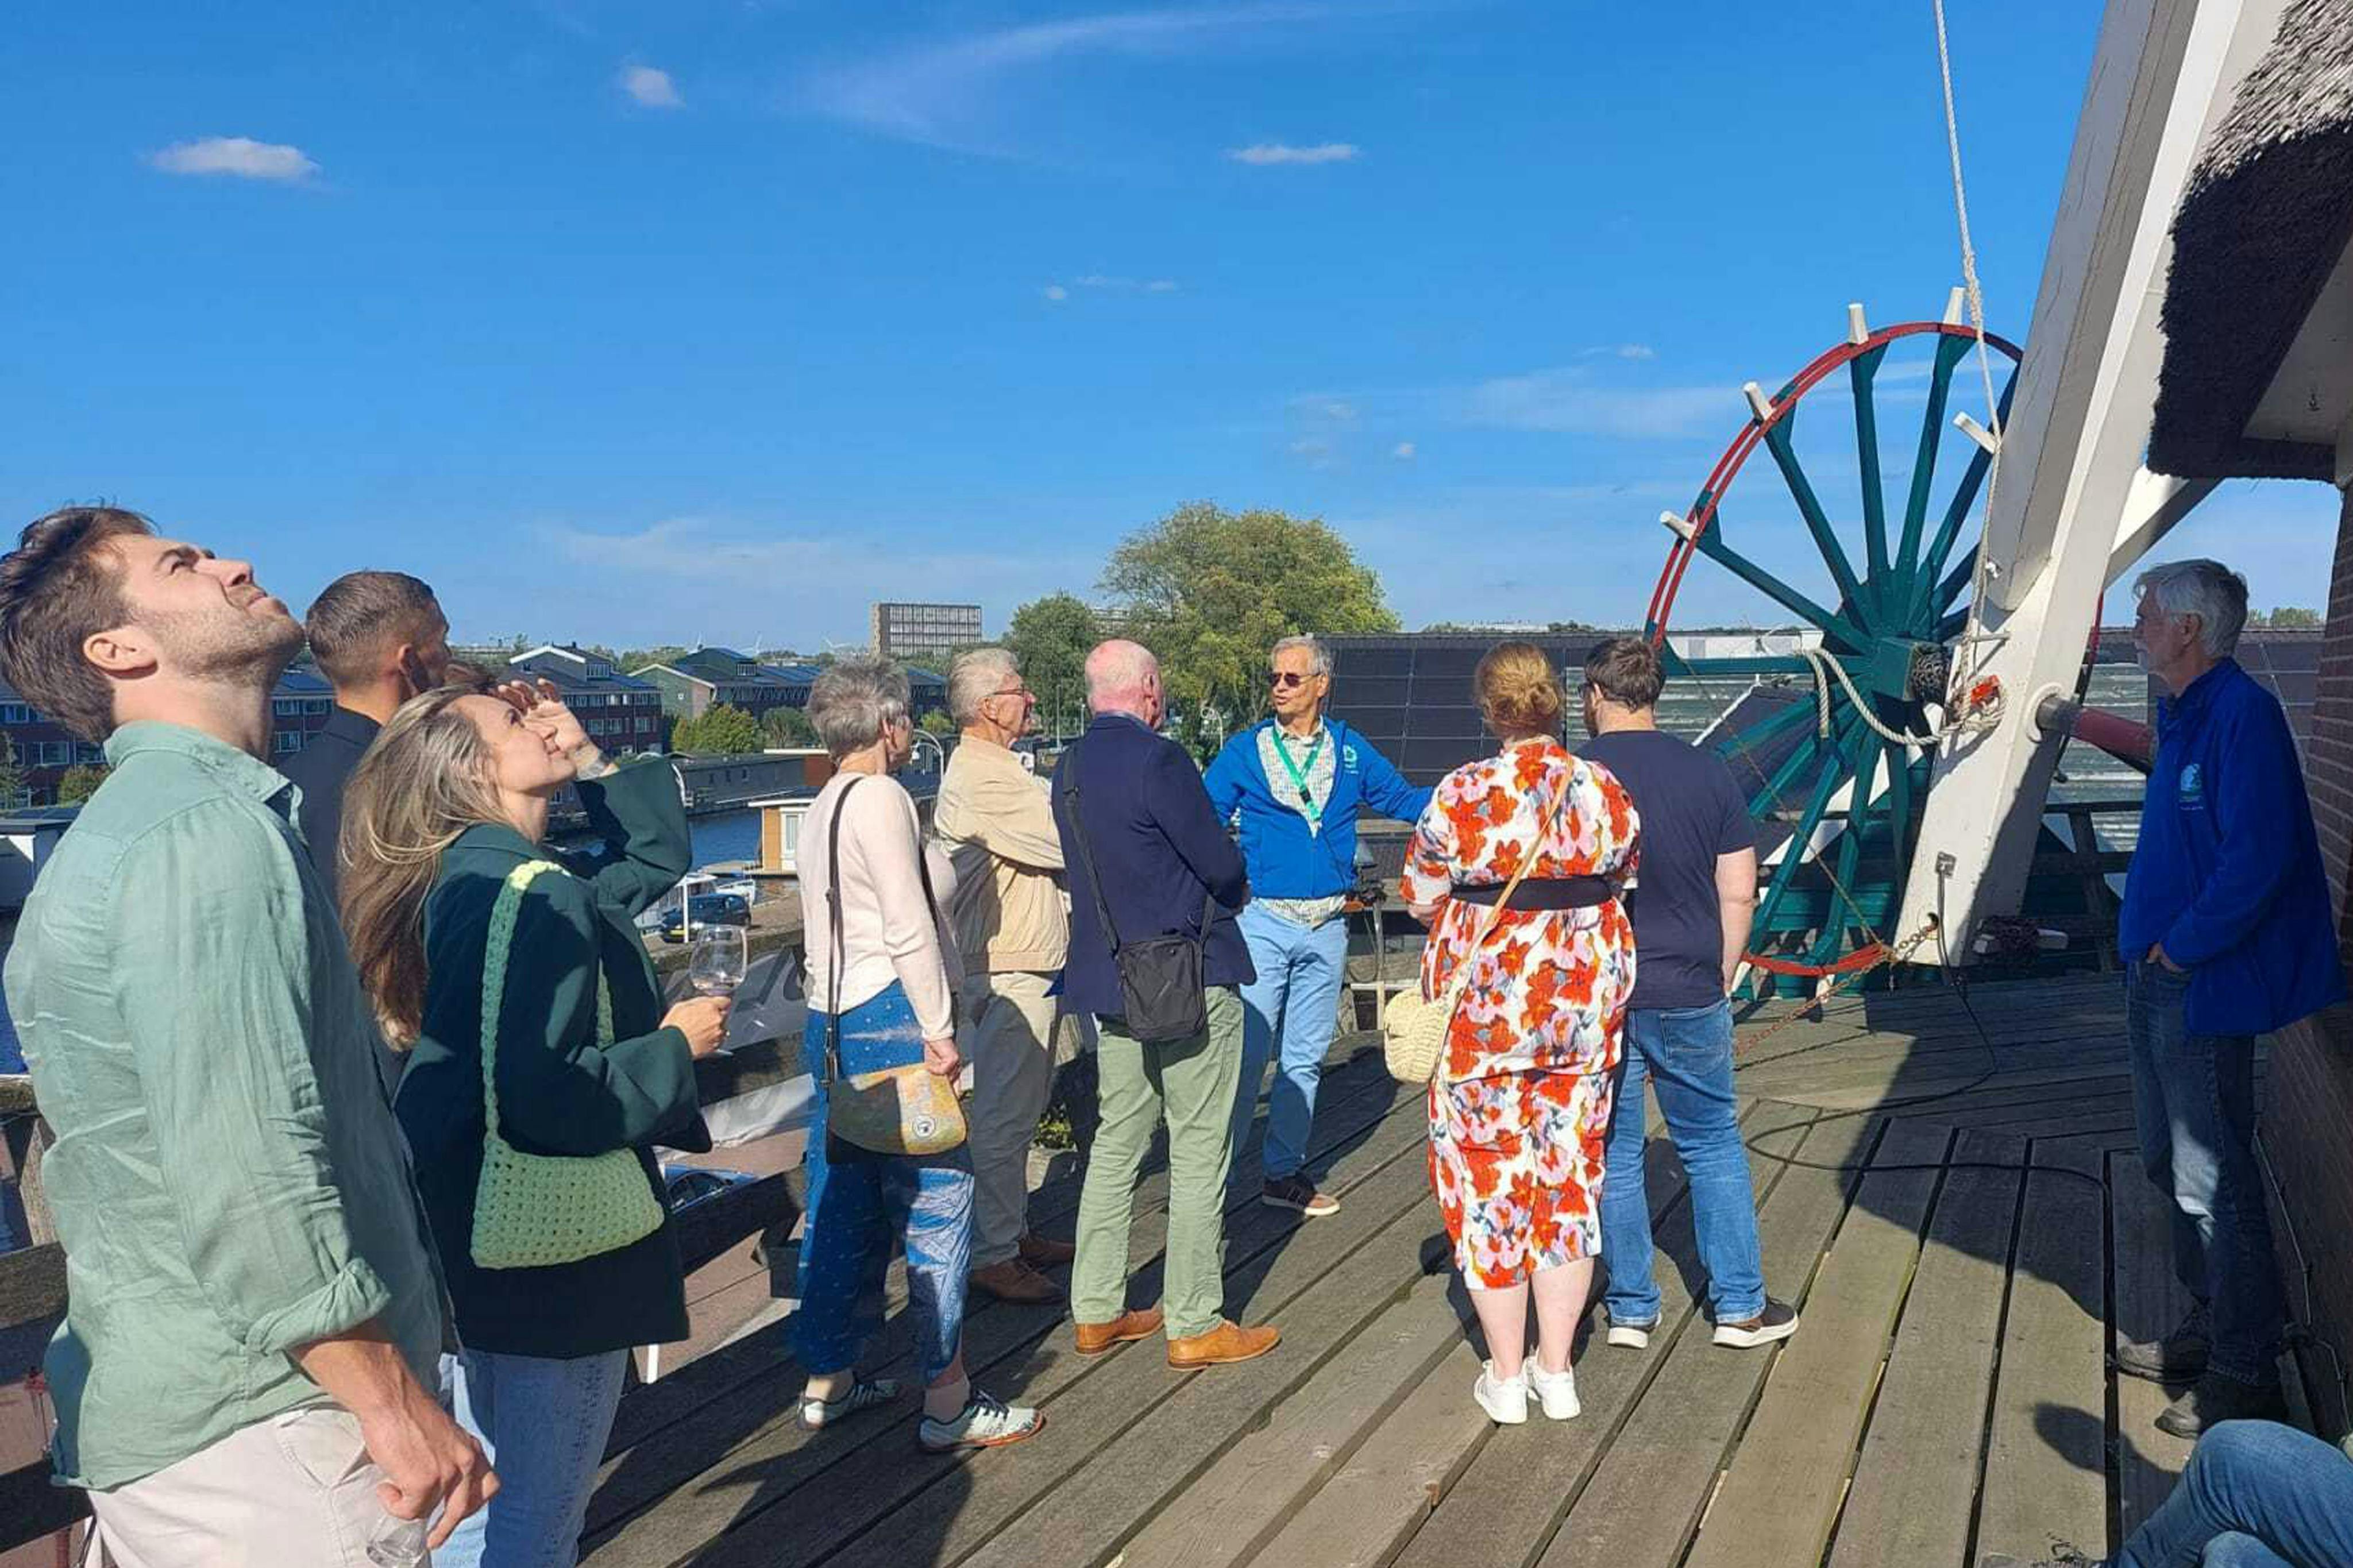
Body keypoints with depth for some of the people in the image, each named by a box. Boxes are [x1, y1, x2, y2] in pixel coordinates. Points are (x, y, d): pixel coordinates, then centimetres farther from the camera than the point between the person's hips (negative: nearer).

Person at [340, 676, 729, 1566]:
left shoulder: (473, 876, 8)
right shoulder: (532, 894, -22)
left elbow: (655, 855, 19)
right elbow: (548, 1103, -32)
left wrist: (588, 761, 7)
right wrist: (676, 1045, -17)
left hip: (481, 1242, 10)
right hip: (546, 1257, -10)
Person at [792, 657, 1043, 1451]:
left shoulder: (822, 808, 15)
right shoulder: (882, 798, -13)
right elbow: (910, 927, -20)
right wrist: (939, 1029, -17)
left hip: (831, 1020, 10)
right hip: (891, 1015, -10)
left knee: (841, 1206, 16)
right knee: (938, 1203, -2)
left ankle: (827, 1380, 26)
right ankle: (949, 1403, 4)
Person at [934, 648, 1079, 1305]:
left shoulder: (995, 770, 16)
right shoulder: (981, 778, -20)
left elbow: (1048, 842, 14)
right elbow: (1066, 841, -21)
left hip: (1027, 969, 11)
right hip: (1009, 976, -11)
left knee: (1019, 1111, 19)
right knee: (1003, 1116, -3)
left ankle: (1015, 1231, 30)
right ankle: (992, 1256, 5)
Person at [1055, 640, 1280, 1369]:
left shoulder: (1068, 768, 8)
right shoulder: (1157, 759, -18)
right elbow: (1222, 868, -14)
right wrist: (1234, 893, 9)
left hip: (1108, 979, 8)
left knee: (1116, 1144, 16)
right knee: (1199, 1152, 3)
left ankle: (1097, 1311, 24)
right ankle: (1195, 1325, 11)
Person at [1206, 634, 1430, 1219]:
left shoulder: (1350, 749, 9)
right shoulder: (1244, 751, 0)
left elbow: (1401, 799, 14)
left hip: (1327, 926, 4)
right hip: (1262, 922, -4)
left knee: (1304, 1057, 12)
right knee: (1247, 1052, -9)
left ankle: (1285, 1174, 23)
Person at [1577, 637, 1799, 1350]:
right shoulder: (1710, 773, 0)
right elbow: (1739, 895, 2)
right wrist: (1718, 982, 12)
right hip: (1689, 996, 2)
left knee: (1613, 1153, 10)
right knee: (1713, 1145, 15)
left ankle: (1632, 1310, 19)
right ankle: (1741, 1306, 21)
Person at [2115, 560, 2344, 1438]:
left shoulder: (2241, 716, -18)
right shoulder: (2183, 716, 13)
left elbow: (2256, 861, -25)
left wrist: (2178, 950, -17)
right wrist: (2150, 947, 12)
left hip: (2203, 988, -10)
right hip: (2159, 978, 10)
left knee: (2211, 1182, -2)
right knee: (2172, 1165, 19)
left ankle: (2244, 1376, 10)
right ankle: (2209, 1329, 33)